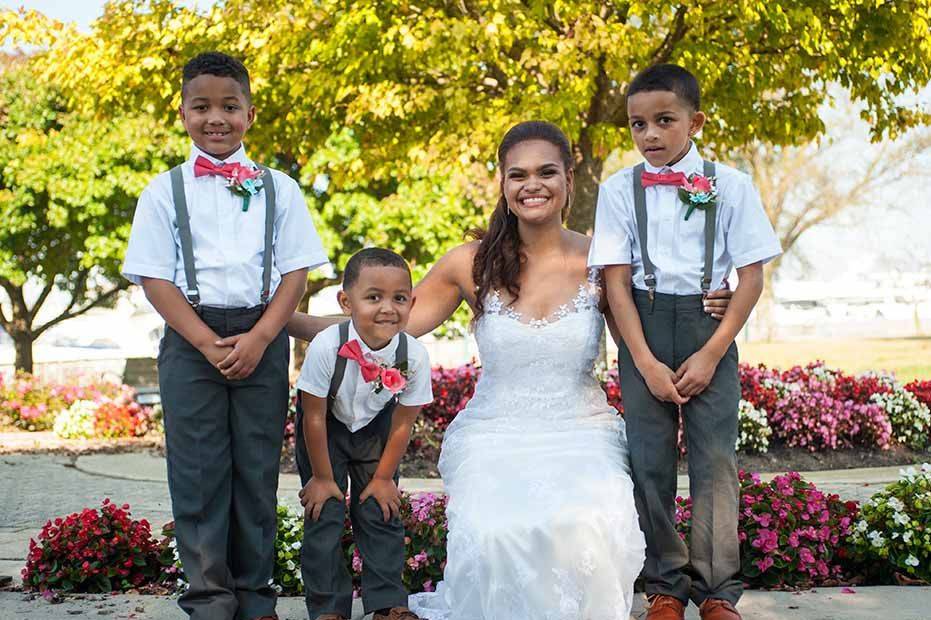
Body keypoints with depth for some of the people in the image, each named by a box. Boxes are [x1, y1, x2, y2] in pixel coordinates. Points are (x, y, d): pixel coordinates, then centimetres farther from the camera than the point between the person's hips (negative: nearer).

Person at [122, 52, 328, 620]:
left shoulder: (278, 189, 6)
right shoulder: (166, 190, 3)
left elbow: (296, 272, 2)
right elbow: (155, 277, -2)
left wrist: (258, 339, -11)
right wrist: (208, 343, -12)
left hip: (262, 339, 1)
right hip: (190, 339, -1)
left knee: (257, 470, 5)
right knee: (198, 472, -1)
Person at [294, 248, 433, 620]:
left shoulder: (414, 356, -27)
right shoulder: (327, 347, -35)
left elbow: (402, 423, -12)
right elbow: (314, 417, -22)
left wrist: (383, 477, -4)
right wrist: (322, 477, -13)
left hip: (375, 428, 2)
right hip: (326, 428, -2)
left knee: (381, 511, 3)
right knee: (324, 512, -5)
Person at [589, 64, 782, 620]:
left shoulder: (730, 185, -1)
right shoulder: (620, 190, 0)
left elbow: (752, 276, -1)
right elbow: (617, 281, -3)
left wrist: (711, 354, -8)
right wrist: (646, 363, -10)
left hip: (710, 328, -1)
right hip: (643, 328, 1)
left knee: (716, 459, -1)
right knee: (650, 460, 3)